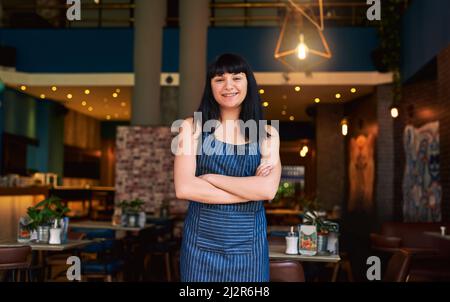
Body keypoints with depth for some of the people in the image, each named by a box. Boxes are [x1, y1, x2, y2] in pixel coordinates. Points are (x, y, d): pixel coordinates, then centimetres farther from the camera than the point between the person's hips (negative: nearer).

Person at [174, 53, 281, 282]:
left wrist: (210, 178, -12)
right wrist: (250, 189, -12)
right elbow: (184, 188, -13)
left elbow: (268, 190, -12)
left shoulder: (267, 134, 3)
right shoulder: (192, 127, -1)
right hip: (202, 241, -1)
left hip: (249, 243, 1)